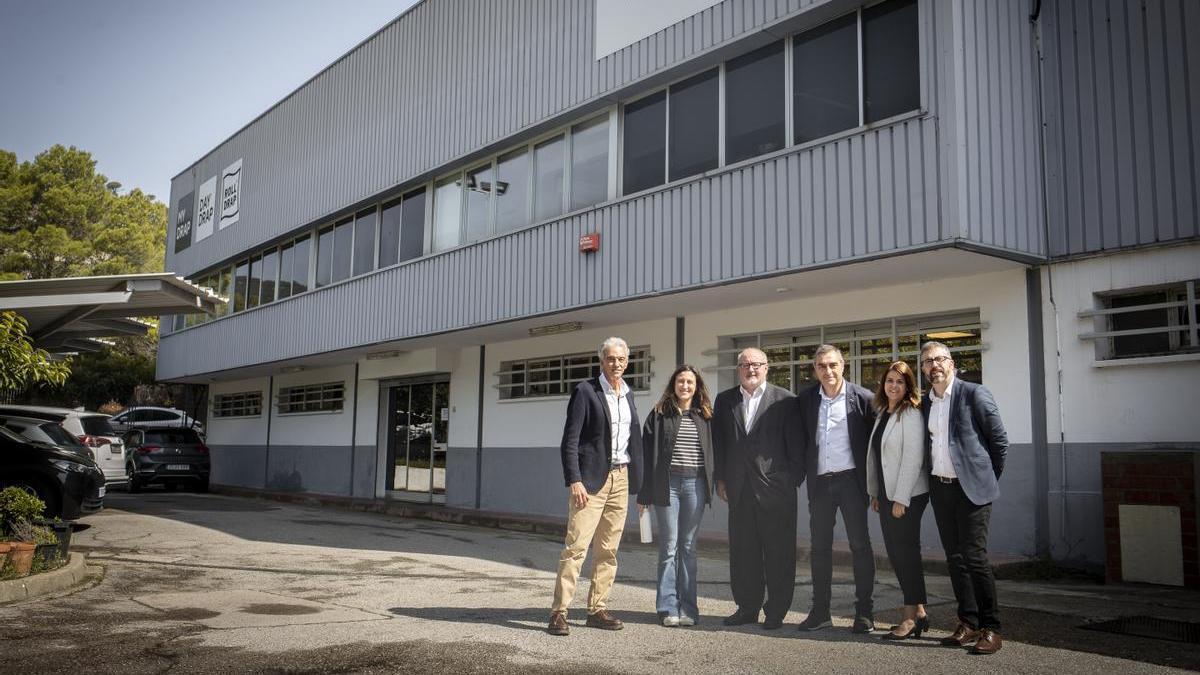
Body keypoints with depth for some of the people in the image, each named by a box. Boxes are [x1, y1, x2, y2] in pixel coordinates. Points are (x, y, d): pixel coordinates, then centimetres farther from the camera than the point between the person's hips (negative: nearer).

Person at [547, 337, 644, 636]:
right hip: (591, 478, -6)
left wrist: (639, 482, 11)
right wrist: (575, 481, -17)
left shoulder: (628, 395, 15)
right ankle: (559, 612, -5)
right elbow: (570, 440, -9)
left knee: (608, 550, 9)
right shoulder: (585, 391, -4)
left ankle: (597, 609, 17)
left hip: (620, 478, 6)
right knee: (576, 545, -9)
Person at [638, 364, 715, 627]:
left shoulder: (705, 416, 9)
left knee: (688, 548, 7)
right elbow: (647, 454, 1)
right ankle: (668, 608, 7)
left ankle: (688, 608, 13)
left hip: (696, 484, 2)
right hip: (667, 484, -2)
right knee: (668, 547, 1)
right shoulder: (659, 415, 3)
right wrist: (644, 494, -2)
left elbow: (714, 452, 12)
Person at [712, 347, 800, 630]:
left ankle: (776, 611, 13)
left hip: (775, 488, -3)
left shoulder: (784, 399, 0)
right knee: (742, 551, 8)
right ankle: (747, 607, 20)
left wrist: (792, 479, -5)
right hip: (739, 489, 4)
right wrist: (720, 479, 6)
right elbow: (718, 443, 11)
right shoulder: (724, 401, 11)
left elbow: (794, 443, -1)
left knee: (778, 551, 2)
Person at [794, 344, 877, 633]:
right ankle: (820, 611, 16)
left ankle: (864, 611, 11)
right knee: (819, 547, 8)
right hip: (819, 482, 3)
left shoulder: (863, 398, -5)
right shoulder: (805, 400, 4)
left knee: (860, 545, 2)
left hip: (851, 480, -3)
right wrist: (803, 473, 3)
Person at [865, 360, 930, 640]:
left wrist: (901, 499, -19)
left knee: (905, 552, -3)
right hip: (886, 493, 8)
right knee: (894, 553, 9)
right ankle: (919, 613, 18)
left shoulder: (911, 414, -12)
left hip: (908, 495, -8)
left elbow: (913, 458, -17)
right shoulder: (882, 413, 13)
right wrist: (875, 493, 13)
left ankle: (911, 617, 6)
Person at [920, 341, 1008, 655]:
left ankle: (990, 629, 1)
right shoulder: (924, 402, 11)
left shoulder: (974, 394, -6)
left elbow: (1000, 439, -3)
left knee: (974, 557, -9)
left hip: (970, 487, -6)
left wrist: (989, 478, 2)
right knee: (955, 558, 9)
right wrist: (932, 478, 12)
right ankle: (968, 624, 17)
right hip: (940, 488, 6)